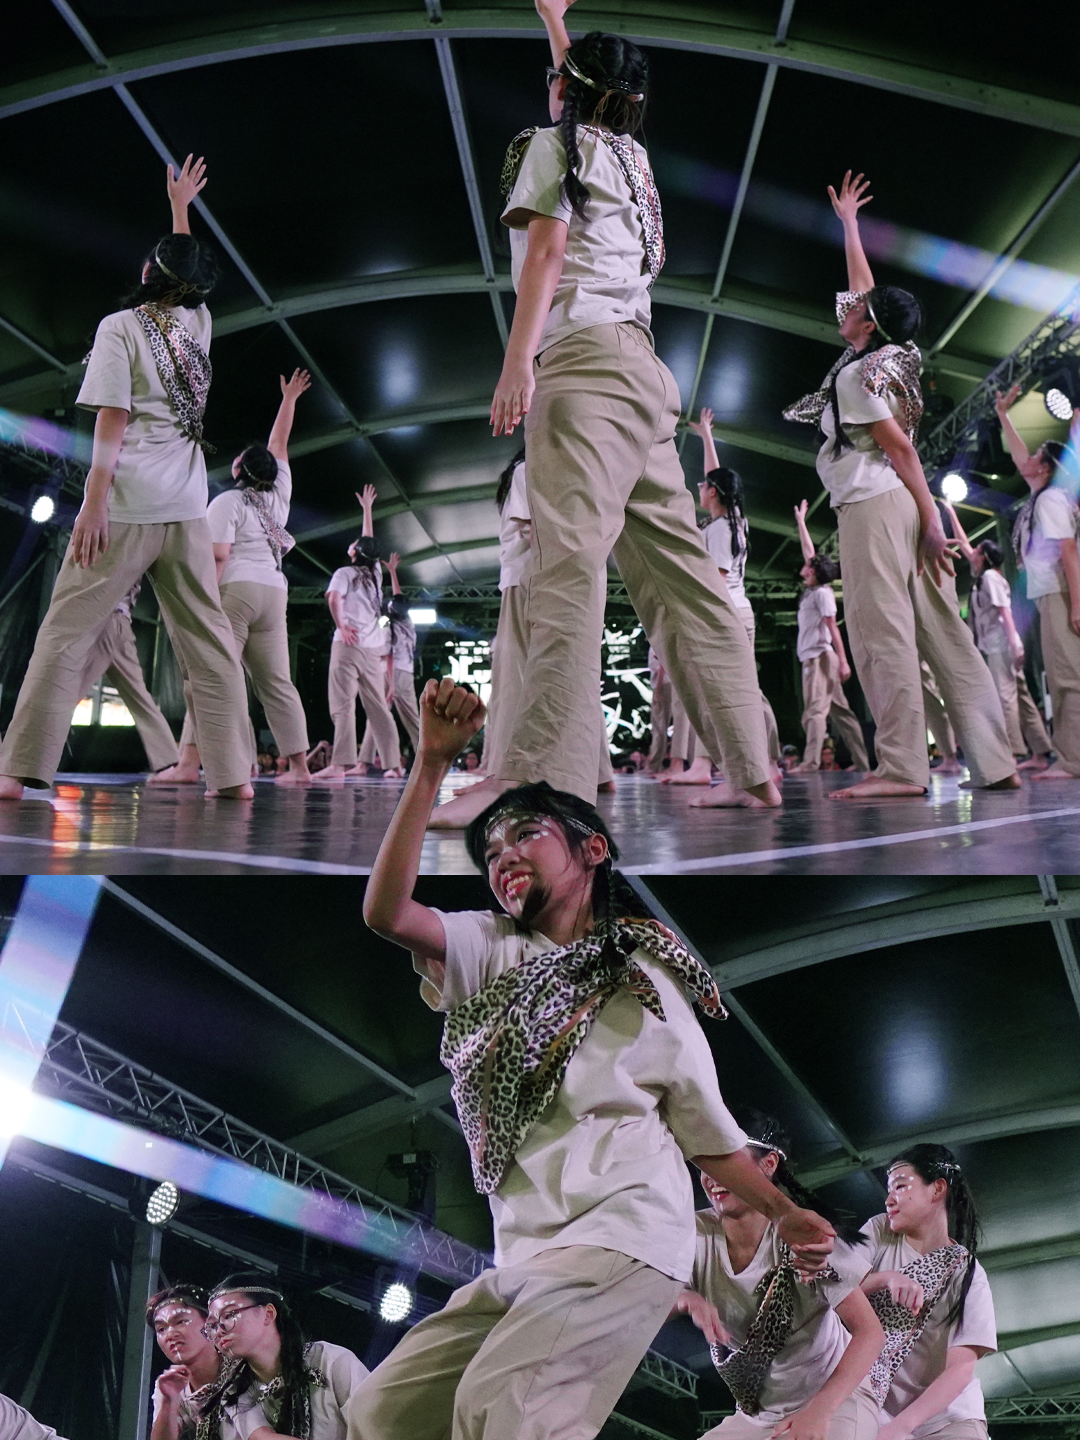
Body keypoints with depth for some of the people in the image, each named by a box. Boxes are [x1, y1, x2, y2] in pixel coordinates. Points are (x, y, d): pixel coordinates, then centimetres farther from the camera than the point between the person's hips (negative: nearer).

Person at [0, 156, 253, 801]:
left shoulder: (121, 327, -1)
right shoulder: (198, 322, 13)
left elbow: (111, 422, -8)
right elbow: (189, 274, 35)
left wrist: (94, 504, -9)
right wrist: (180, 207, 47)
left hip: (128, 505, -4)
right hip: (188, 509, 5)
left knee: (68, 630, -3)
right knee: (210, 640, 3)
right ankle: (233, 773, 0)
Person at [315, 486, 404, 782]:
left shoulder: (345, 573, -1)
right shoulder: (375, 572, 15)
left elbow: (333, 597, -20)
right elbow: (369, 541, 30)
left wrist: (341, 625, -9)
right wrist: (367, 508, 42)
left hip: (348, 644, -5)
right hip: (373, 647, 6)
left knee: (343, 705, -11)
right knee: (378, 707, 8)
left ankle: (341, 763, -21)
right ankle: (394, 763, 6)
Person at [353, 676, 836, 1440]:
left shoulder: (643, 981, 2)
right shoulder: (493, 955, 8)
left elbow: (708, 1131, 11)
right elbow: (386, 911, -12)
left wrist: (784, 1213, 10)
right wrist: (433, 764, -17)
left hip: (621, 1246, -5)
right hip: (524, 1261, 6)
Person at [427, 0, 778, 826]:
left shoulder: (554, 141, 10)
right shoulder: (631, 155, 29)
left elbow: (547, 248, -4)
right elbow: (592, 96, 50)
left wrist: (516, 360, -13)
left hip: (585, 355, -8)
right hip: (643, 367, 8)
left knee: (568, 553, -23)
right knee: (674, 567, 2)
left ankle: (542, 771, -36)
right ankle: (751, 771, 0)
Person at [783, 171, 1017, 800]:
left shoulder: (855, 374, -4)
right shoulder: (889, 357, 20)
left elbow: (900, 448, -10)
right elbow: (868, 286, 35)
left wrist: (931, 521, -13)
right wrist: (848, 221, 45)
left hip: (874, 504, -9)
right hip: (905, 506, 9)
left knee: (883, 631, -13)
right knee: (944, 633, 3)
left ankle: (903, 767, -18)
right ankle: (996, 762, 1)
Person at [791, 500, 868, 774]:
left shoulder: (822, 593, -8)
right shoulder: (812, 590, 15)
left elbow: (833, 628, -15)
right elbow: (809, 551, 27)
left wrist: (843, 661, -20)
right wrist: (800, 521, 34)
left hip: (820, 657, -9)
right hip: (814, 658, 9)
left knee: (814, 710, -19)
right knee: (839, 710, 8)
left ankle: (810, 761, -28)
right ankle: (861, 761, 10)